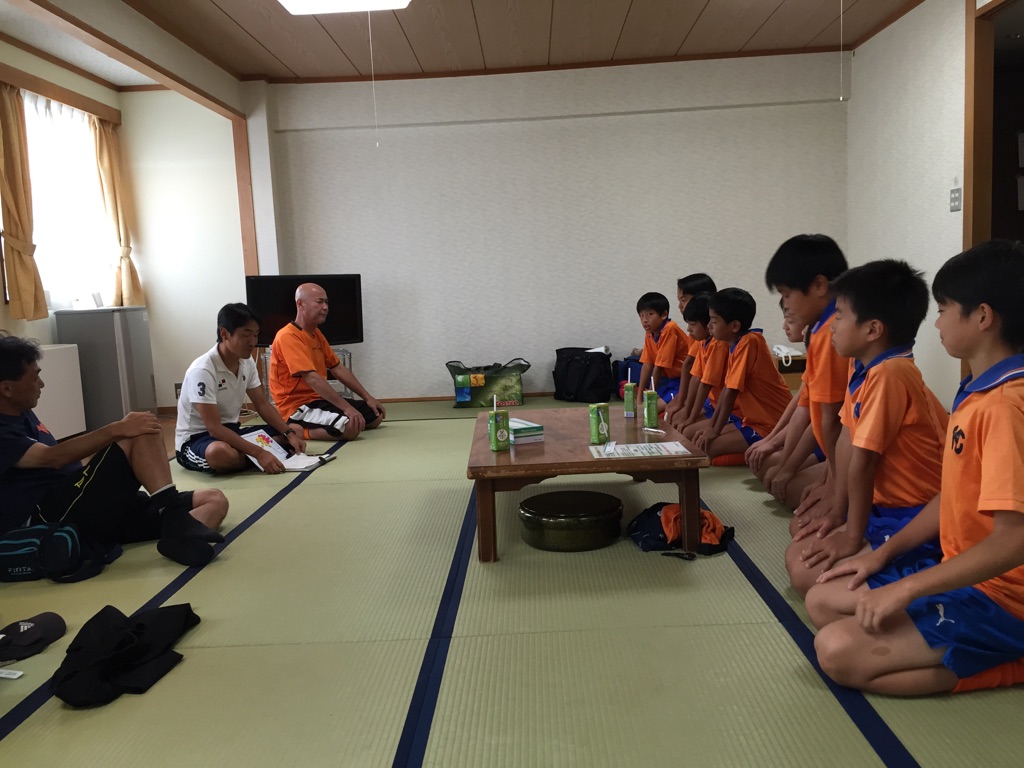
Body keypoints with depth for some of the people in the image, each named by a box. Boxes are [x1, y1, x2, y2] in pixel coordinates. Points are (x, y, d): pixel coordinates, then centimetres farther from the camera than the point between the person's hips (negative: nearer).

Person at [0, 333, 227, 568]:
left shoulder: (21, 415, 25)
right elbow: (52, 457, -23)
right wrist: (117, 430, -31)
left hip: (91, 508, 9)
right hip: (54, 519, -9)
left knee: (215, 500, -7)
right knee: (142, 434, -26)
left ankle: (182, 536, -39)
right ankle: (177, 519, -32)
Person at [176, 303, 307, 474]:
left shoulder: (247, 363, -1)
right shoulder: (202, 370, -25)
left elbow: (263, 405, 5)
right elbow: (214, 428, -29)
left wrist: (289, 434, -12)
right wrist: (259, 453, -37)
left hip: (230, 431, 8)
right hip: (195, 439, -7)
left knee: (295, 430, -3)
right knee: (221, 453, -43)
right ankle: (255, 460, -13)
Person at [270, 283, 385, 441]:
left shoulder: (316, 333, 13)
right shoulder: (288, 336, -17)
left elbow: (338, 369, 18)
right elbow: (312, 378, -26)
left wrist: (368, 398, 11)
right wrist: (346, 407, -30)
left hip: (319, 399, 10)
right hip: (298, 407, -10)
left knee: (376, 415, 8)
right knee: (352, 426, -31)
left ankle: (319, 427, 10)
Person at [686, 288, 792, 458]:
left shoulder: (748, 342, -21)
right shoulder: (736, 344, 7)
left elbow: (731, 392, -21)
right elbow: (726, 388, 9)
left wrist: (714, 431, -15)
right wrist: (711, 425, 7)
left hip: (768, 426, -10)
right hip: (748, 416, 10)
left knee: (704, 449, -20)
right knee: (689, 434, 9)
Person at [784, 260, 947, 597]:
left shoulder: (888, 374, -27)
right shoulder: (862, 366, 4)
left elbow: (861, 462, -23)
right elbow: (847, 439, 6)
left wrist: (853, 536, -14)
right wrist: (839, 512, 9)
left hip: (917, 522, -9)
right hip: (888, 507, 10)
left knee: (806, 573, -17)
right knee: (797, 554, 11)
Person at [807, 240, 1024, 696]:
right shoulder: (976, 393, 8)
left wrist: (904, 589, -22)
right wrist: (883, 554, 10)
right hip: (964, 574, 10)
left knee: (838, 651, -19)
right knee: (823, 600, 8)